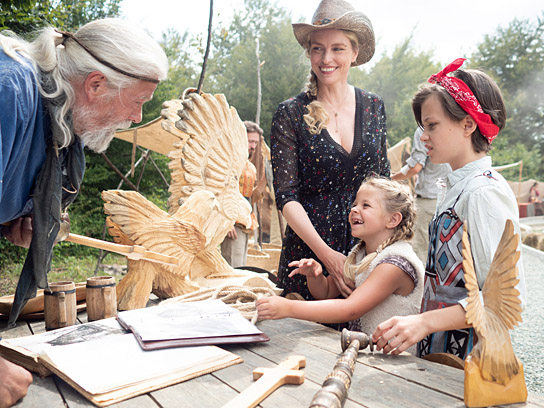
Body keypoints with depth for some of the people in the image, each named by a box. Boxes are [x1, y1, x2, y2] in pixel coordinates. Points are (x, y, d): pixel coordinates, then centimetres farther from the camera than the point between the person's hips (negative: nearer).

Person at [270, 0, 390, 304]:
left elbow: (384, 181, 12)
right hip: (309, 248, -2)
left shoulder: (374, 107, 5)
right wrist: (326, 254, -19)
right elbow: (286, 196, -10)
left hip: (368, 245, 3)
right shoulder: (290, 115, -5)